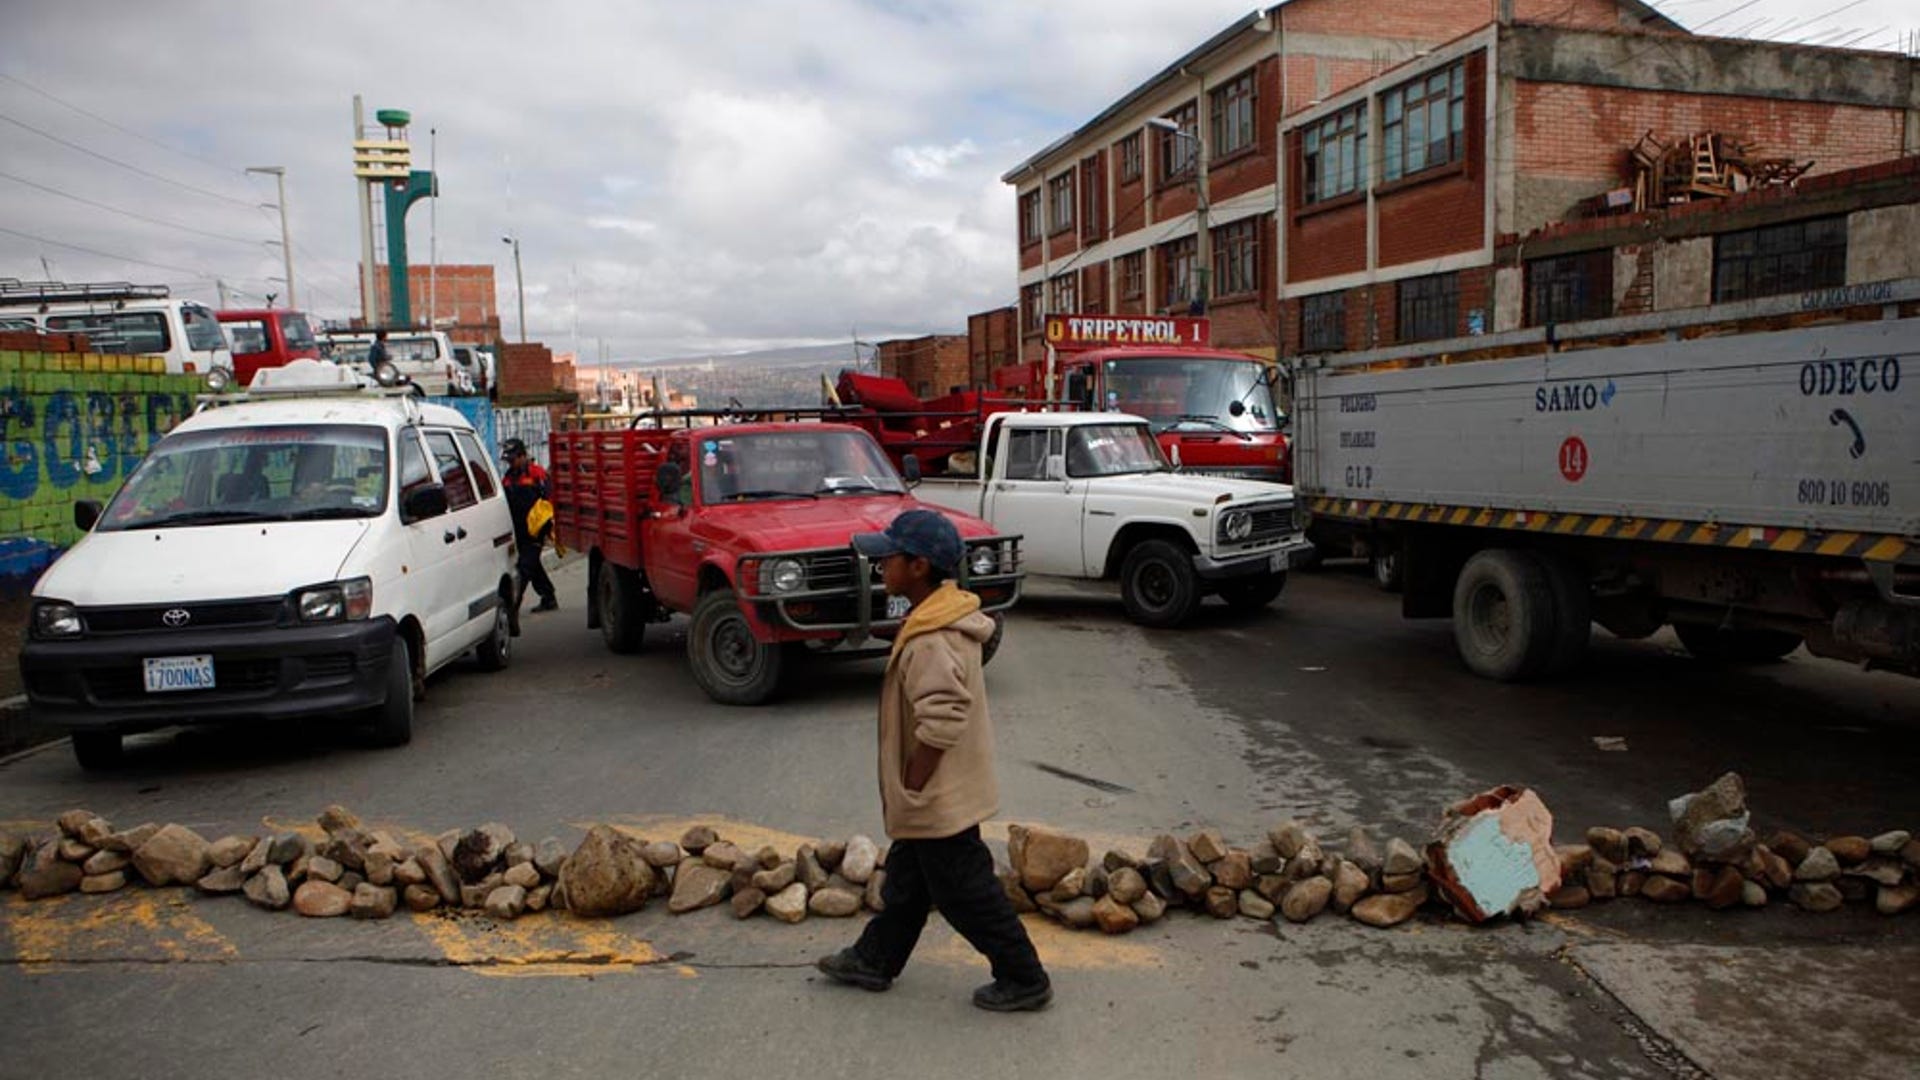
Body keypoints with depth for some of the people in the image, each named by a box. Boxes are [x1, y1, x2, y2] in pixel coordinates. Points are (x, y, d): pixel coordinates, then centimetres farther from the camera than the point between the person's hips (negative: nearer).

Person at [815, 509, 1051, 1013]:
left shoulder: (930, 642, -29)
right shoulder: (946, 619, 4)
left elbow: (939, 726, -33)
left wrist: (910, 791, -19)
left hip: (939, 802, -10)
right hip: (941, 796, 10)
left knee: (967, 894, 5)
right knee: (906, 878, 23)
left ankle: (1024, 980, 18)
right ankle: (874, 959, 39)